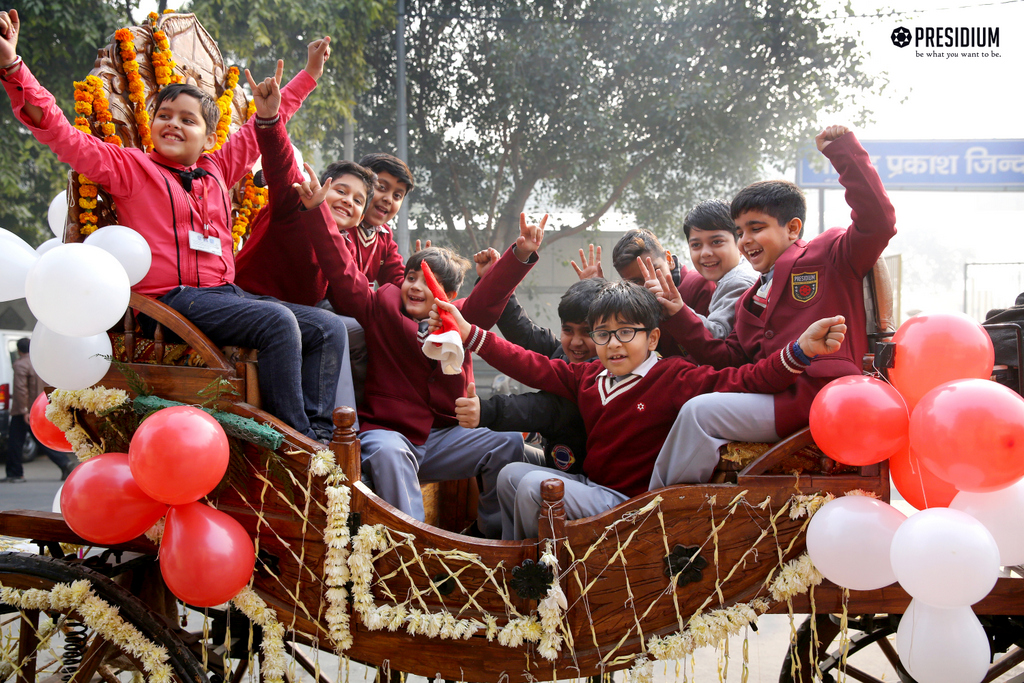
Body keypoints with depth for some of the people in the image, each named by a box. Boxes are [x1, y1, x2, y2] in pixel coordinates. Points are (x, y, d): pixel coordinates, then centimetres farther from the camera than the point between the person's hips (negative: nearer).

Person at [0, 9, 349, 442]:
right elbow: (59, 133, -1)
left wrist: (309, 74, 39)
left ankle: (318, 435, -11)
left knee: (327, 328, -5)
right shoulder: (129, 167, 6)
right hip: (172, 299, -7)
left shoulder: (217, 170, 21)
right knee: (278, 322, -30)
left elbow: (259, 129, 33)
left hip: (227, 292, 7)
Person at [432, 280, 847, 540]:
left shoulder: (673, 379, -13)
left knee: (535, 486, -23)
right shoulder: (588, 378, 8)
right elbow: (531, 366, 12)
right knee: (511, 475, 7)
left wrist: (798, 352, -41)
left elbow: (741, 381, -25)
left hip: (631, 502, -8)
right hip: (592, 485, 8)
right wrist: (470, 334, 8)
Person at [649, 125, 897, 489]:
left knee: (700, 412, -18)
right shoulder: (753, 299, 26)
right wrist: (678, 316, 11)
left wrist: (844, 151, -14)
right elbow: (729, 358, 19)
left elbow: (877, 221, -13)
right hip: (777, 397, 8)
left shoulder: (829, 256, 4)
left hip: (819, 395, -8)